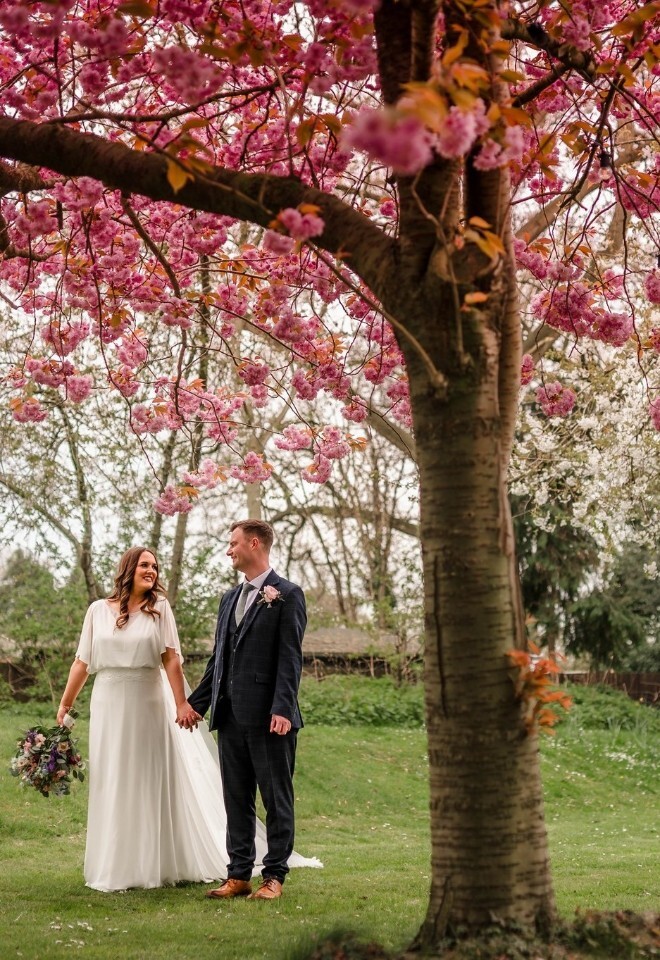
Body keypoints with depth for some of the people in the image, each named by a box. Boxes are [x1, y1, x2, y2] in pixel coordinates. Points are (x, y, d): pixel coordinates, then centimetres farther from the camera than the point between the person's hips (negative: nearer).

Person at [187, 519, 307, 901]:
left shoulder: (287, 595, -4)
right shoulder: (230, 598, 18)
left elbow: (290, 657, -11)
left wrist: (282, 709, -19)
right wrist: (197, 702, 16)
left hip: (269, 717, -7)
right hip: (231, 714, 7)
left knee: (277, 798, 2)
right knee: (237, 799, 10)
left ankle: (274, 877, 8)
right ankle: (239, 876, 16)